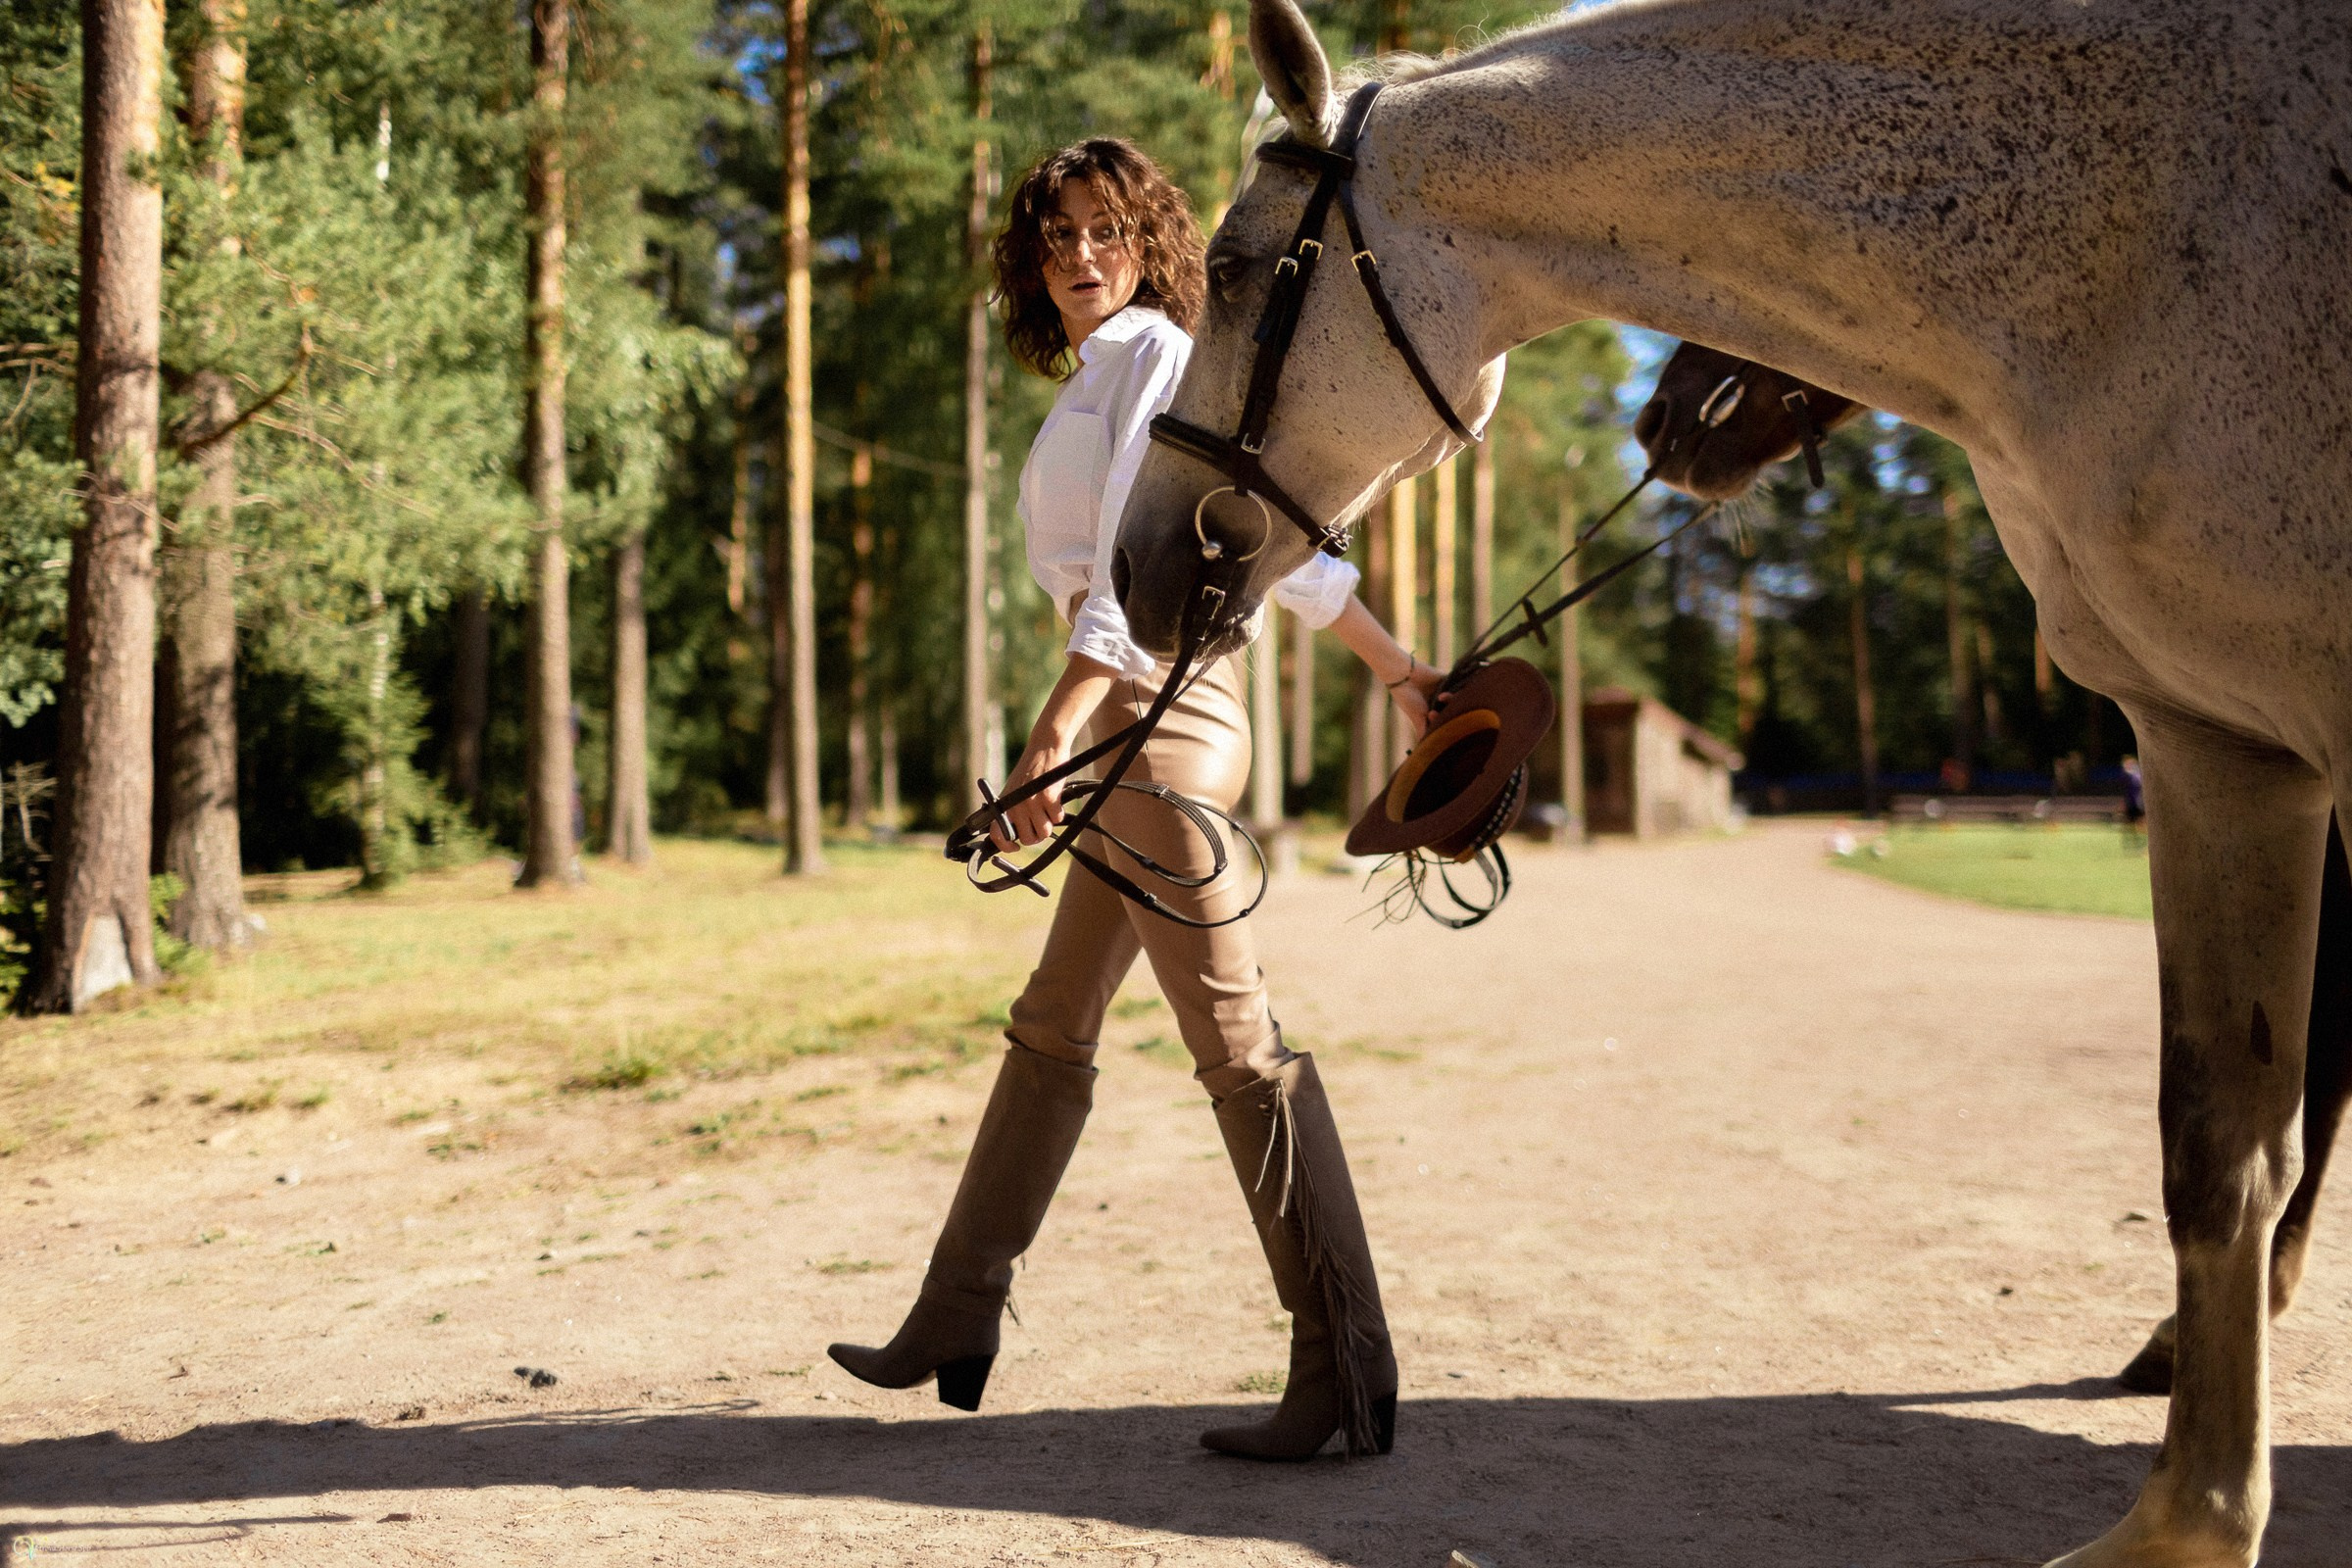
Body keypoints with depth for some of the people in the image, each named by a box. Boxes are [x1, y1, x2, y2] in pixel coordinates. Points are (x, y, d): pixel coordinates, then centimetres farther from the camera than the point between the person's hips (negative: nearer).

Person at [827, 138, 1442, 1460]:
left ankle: (1348, 1382, -8)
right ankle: (953, 1330, 25)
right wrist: (1396, 667, 24)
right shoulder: (1096, 381, 23)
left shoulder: (1152, 352, -4)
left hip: (1157, 709, -10)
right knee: (1052, 1031, 14)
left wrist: (1058, 724, -29)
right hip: (1136, 724, 10)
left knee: (1239, 1045, -12)